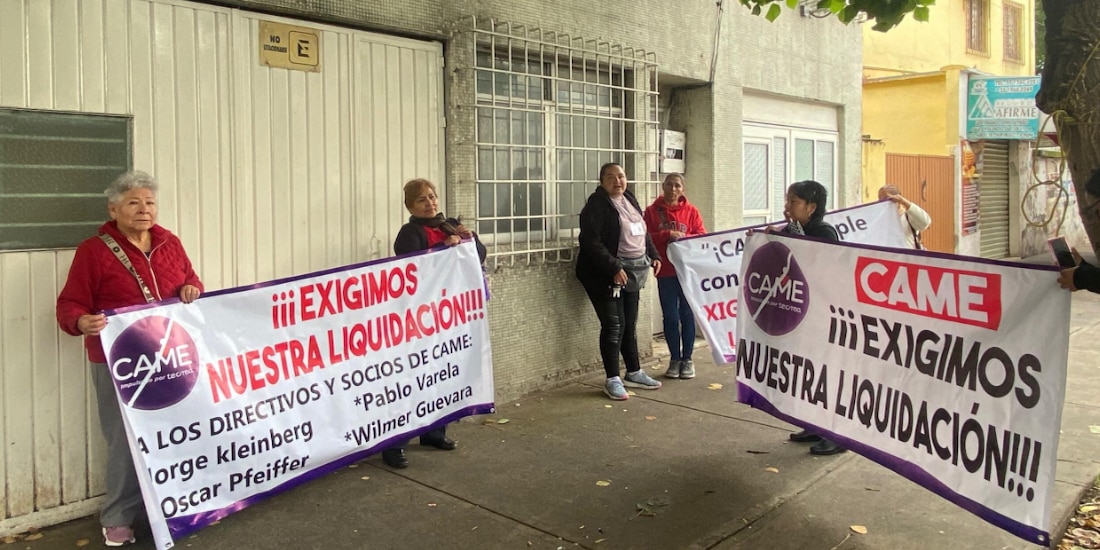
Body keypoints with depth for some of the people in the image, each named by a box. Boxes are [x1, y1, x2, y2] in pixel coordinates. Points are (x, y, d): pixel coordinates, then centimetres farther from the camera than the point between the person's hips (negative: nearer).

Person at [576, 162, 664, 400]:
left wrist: (654, 255, 11)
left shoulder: (629, 199, 13)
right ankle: (612, 380, 4)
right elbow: (590, 242, -20)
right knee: (614, 325, -5)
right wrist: (614, 268, -24)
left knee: (630, 324, 14)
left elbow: (644, 232, 24)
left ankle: (634, 373, 26)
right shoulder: (597, 204, -11)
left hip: (632, 272, 8)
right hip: (607, 273, -7)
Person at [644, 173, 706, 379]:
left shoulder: (691, 210, 4)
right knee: (670, 316, 4)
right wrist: (668, 235, -18)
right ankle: (675, 359, 15)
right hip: (665, 271, 0)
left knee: (687, 314, 5)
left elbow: (702, 236, 0)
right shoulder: (652, 211, 2)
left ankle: (687, 359, 14)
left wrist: (683, 238, -17)